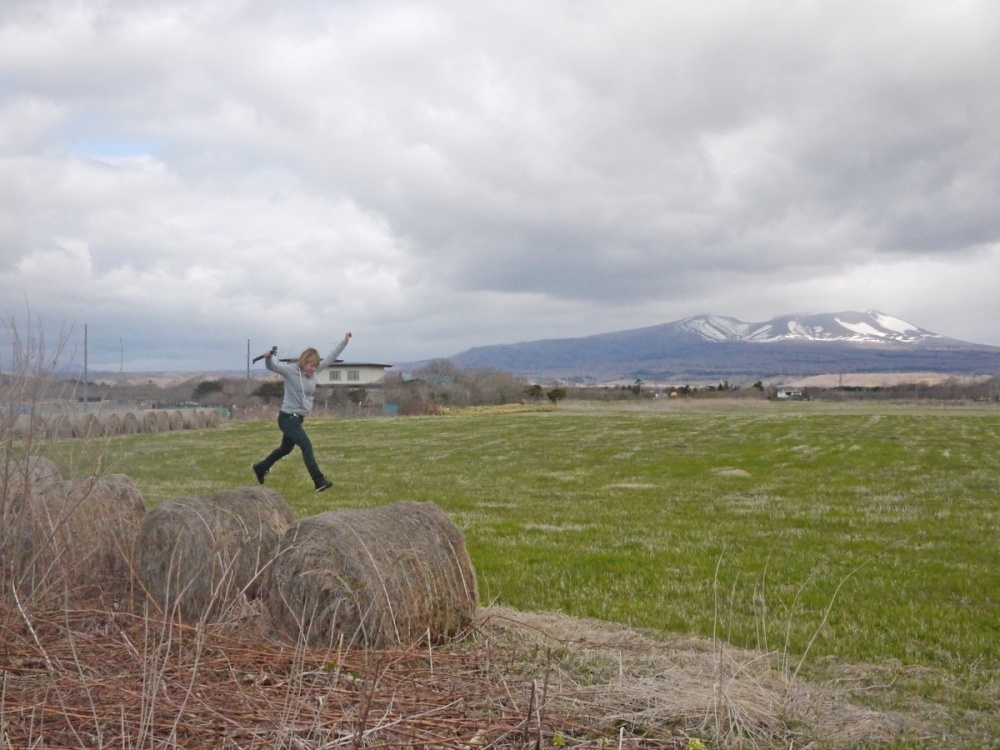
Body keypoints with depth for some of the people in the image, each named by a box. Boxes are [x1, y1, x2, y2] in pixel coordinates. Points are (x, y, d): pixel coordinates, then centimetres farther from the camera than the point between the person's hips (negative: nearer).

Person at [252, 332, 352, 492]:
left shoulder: (313, 371, 3)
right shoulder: (290, 370, -15)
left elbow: (330, 358, 11)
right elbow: (272, 365, -22)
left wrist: (344, 342, 13)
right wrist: (268, 357, -45)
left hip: (298, 418, 9)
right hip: (288, 417, -9)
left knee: (286, 449, 24)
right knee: (306, 445, -18)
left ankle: (260, 468, 45)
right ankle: (319, 481, -20)